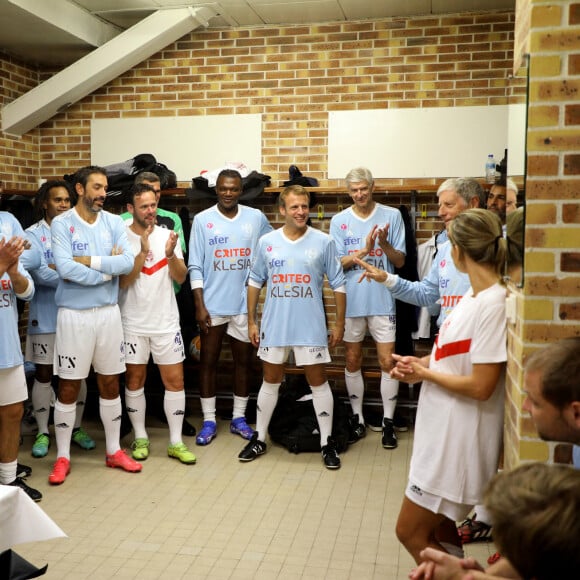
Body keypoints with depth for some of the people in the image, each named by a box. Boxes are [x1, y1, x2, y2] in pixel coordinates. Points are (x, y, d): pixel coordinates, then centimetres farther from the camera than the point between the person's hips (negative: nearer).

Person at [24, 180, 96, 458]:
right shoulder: (33, 234, -3)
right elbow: (40, 274, -16)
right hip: (46, 317, -3)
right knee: (44, 375, 6)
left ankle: (76, 428, 25)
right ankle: (42, 433, 19)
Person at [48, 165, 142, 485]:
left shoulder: (114, 222, 4)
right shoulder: (61, 223, -7)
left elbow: (128, 262, -10)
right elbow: (65, 269, -20)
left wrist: (89, 260, -15)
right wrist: (108, 269, -13)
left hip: (109, 312, 4)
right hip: (74, 314, -3)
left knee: (110, 384, 13)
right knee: (68, 388, 6)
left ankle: (114, 450, 27)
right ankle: (62, 457, 21)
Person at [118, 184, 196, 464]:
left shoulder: (167, 235, 1)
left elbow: (180, 278, -3)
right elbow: (122, 281, -14)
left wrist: (171, 254, -20)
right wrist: (142, 251, -23)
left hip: (166, 322, 2)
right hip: (133, 323, -2)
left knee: (175, 381, 3)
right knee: (134, 380, 9)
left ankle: (176, 442, 14)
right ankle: (140, 438, 26)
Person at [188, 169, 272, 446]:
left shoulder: (256, 217, 2)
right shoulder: (202, 220, -3)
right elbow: (195, 266, -4)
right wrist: (199, 305, -10)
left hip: (245, 304, 2)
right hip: (212, 305, -2)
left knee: (244, 361, 10)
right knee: (208, 361, 7)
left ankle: (239, 418, 25)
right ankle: (209, 421, 18)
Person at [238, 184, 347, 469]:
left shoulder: (323, 242, -4)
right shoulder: (267, 242, 1)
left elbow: (338, 284, 1)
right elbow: (255, 282, 9)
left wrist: (339, 323, 0)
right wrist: (251, 321, 7)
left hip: (311, 327, -2)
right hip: (274, 325, 2)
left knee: (318, 381, 6)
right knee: (270, 380, 13)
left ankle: (327, 442, 19)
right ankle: (259, 438, 27)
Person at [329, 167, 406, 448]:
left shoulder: (392, 216, -1)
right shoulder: (339, 221, 2)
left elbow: (400, 261, -1)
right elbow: (337, 264, -3)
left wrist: (384, 245, -20)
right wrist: (364, 250, -18)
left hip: (382, 300, -1)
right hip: (351, 301, 2)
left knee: (388, 362, 1)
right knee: (353, 363, 11)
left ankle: (388, 422, 15)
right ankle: (357, 419, 26)